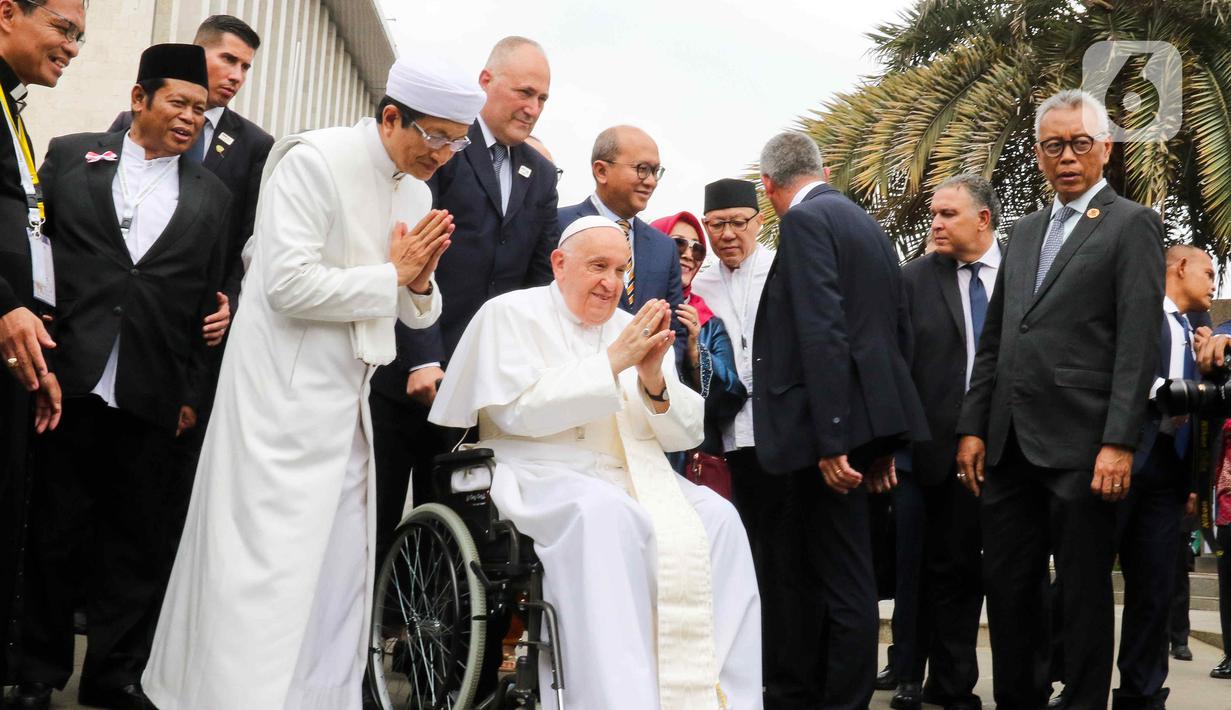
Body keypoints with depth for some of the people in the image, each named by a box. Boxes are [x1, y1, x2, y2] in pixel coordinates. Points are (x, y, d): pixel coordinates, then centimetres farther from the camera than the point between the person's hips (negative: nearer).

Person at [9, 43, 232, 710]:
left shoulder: (211, 196, 11)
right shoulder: (71, 155, 8)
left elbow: (206, 299, 10)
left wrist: (192, 393, 4)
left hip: (151, 397, 1)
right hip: (67, 377, -1)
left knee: (135, 539, 7)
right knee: (51, 528, 8)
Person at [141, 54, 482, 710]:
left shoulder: (417, 193, 10)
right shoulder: (314, 162, -12)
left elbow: (415, 314, 16)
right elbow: (290, 286, -21)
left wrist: (420, 283, -6)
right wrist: (392, 274, -13)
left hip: (349, 398, 8)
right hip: (284, 393, -7)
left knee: (342, 564, 8)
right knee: (271, 558, -6)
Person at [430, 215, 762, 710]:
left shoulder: (634, 329, 16)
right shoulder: (511, 313, 3)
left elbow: (686, 433, 10)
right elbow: (518, 410, -14)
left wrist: (654, 381, -11)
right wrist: (612, 362, -16)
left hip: (637, 479, 5)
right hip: (544, 478, -5)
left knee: (717, 517, -20)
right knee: (604, 513, -36)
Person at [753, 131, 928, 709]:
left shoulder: (805, 221, -9)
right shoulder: (867, 224, 18)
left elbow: (822, 332, -20)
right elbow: (899, 330, 18)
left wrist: (830, 439, -22)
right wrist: (885, 440, 21)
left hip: (831, 423, -9)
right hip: (870, 419, 9)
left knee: (842, 581, -3)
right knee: (817, 570, 16)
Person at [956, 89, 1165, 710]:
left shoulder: (1132, 225, -1)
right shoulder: (1024, 233, 18)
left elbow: (1138, 344, -10)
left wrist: (1119, 443, -17)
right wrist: (972, 427, 9)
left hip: (1080, 446, -6)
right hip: (1010, 445, 6)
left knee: (1084, 592, 4)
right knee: (1006, 585, 10)